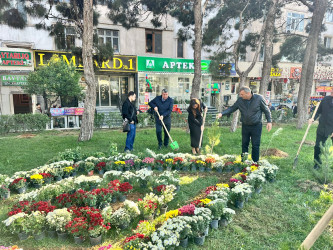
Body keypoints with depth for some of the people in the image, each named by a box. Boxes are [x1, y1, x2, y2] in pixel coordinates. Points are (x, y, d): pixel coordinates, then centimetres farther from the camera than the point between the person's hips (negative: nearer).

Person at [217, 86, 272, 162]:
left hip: (256, 126, -3)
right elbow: (232, 108, 4)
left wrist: (269, 121, -5)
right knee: (244, 144, 10)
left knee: (255, 145, 3)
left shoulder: (259, 98, -11)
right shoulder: (240, 100, -4)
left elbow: (266, 110, -1)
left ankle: (255, 163, 16)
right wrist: (222, 113, -10)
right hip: (245, 126, 3)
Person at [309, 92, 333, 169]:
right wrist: (313, 118, -8)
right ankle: (317, 164, 24)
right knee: (318, 146, 7)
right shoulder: (326, 99, 3)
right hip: (322, 128, 3)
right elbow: (319, 111, 11)